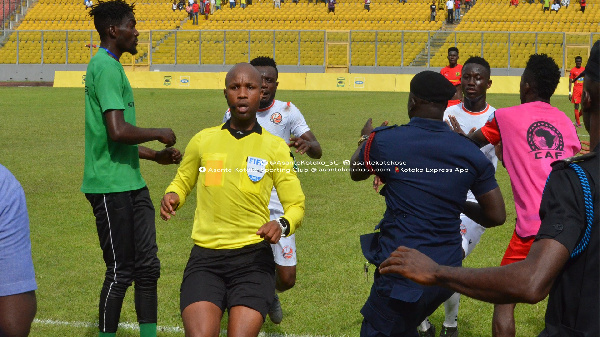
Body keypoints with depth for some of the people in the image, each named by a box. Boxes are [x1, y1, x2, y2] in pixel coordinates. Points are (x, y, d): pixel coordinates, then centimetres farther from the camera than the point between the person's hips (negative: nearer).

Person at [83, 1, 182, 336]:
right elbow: (117, 132, -26)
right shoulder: (106, 67, -15)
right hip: (111, 186, -10)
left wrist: (156, 155, 23)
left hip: (131, 183, 10)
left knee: (147, 266, 11)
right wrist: (160, 133, -11)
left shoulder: (111, 67, 18)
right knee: (121, 271, -3)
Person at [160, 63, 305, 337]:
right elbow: (182, 182, 24)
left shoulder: (275, 147, 5)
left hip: (253, 259, -1)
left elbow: (295, 204, 10)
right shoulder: (203, 140, 9)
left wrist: (283, 225, -12)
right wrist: (172, 196, 1)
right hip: (205, 257, 1)